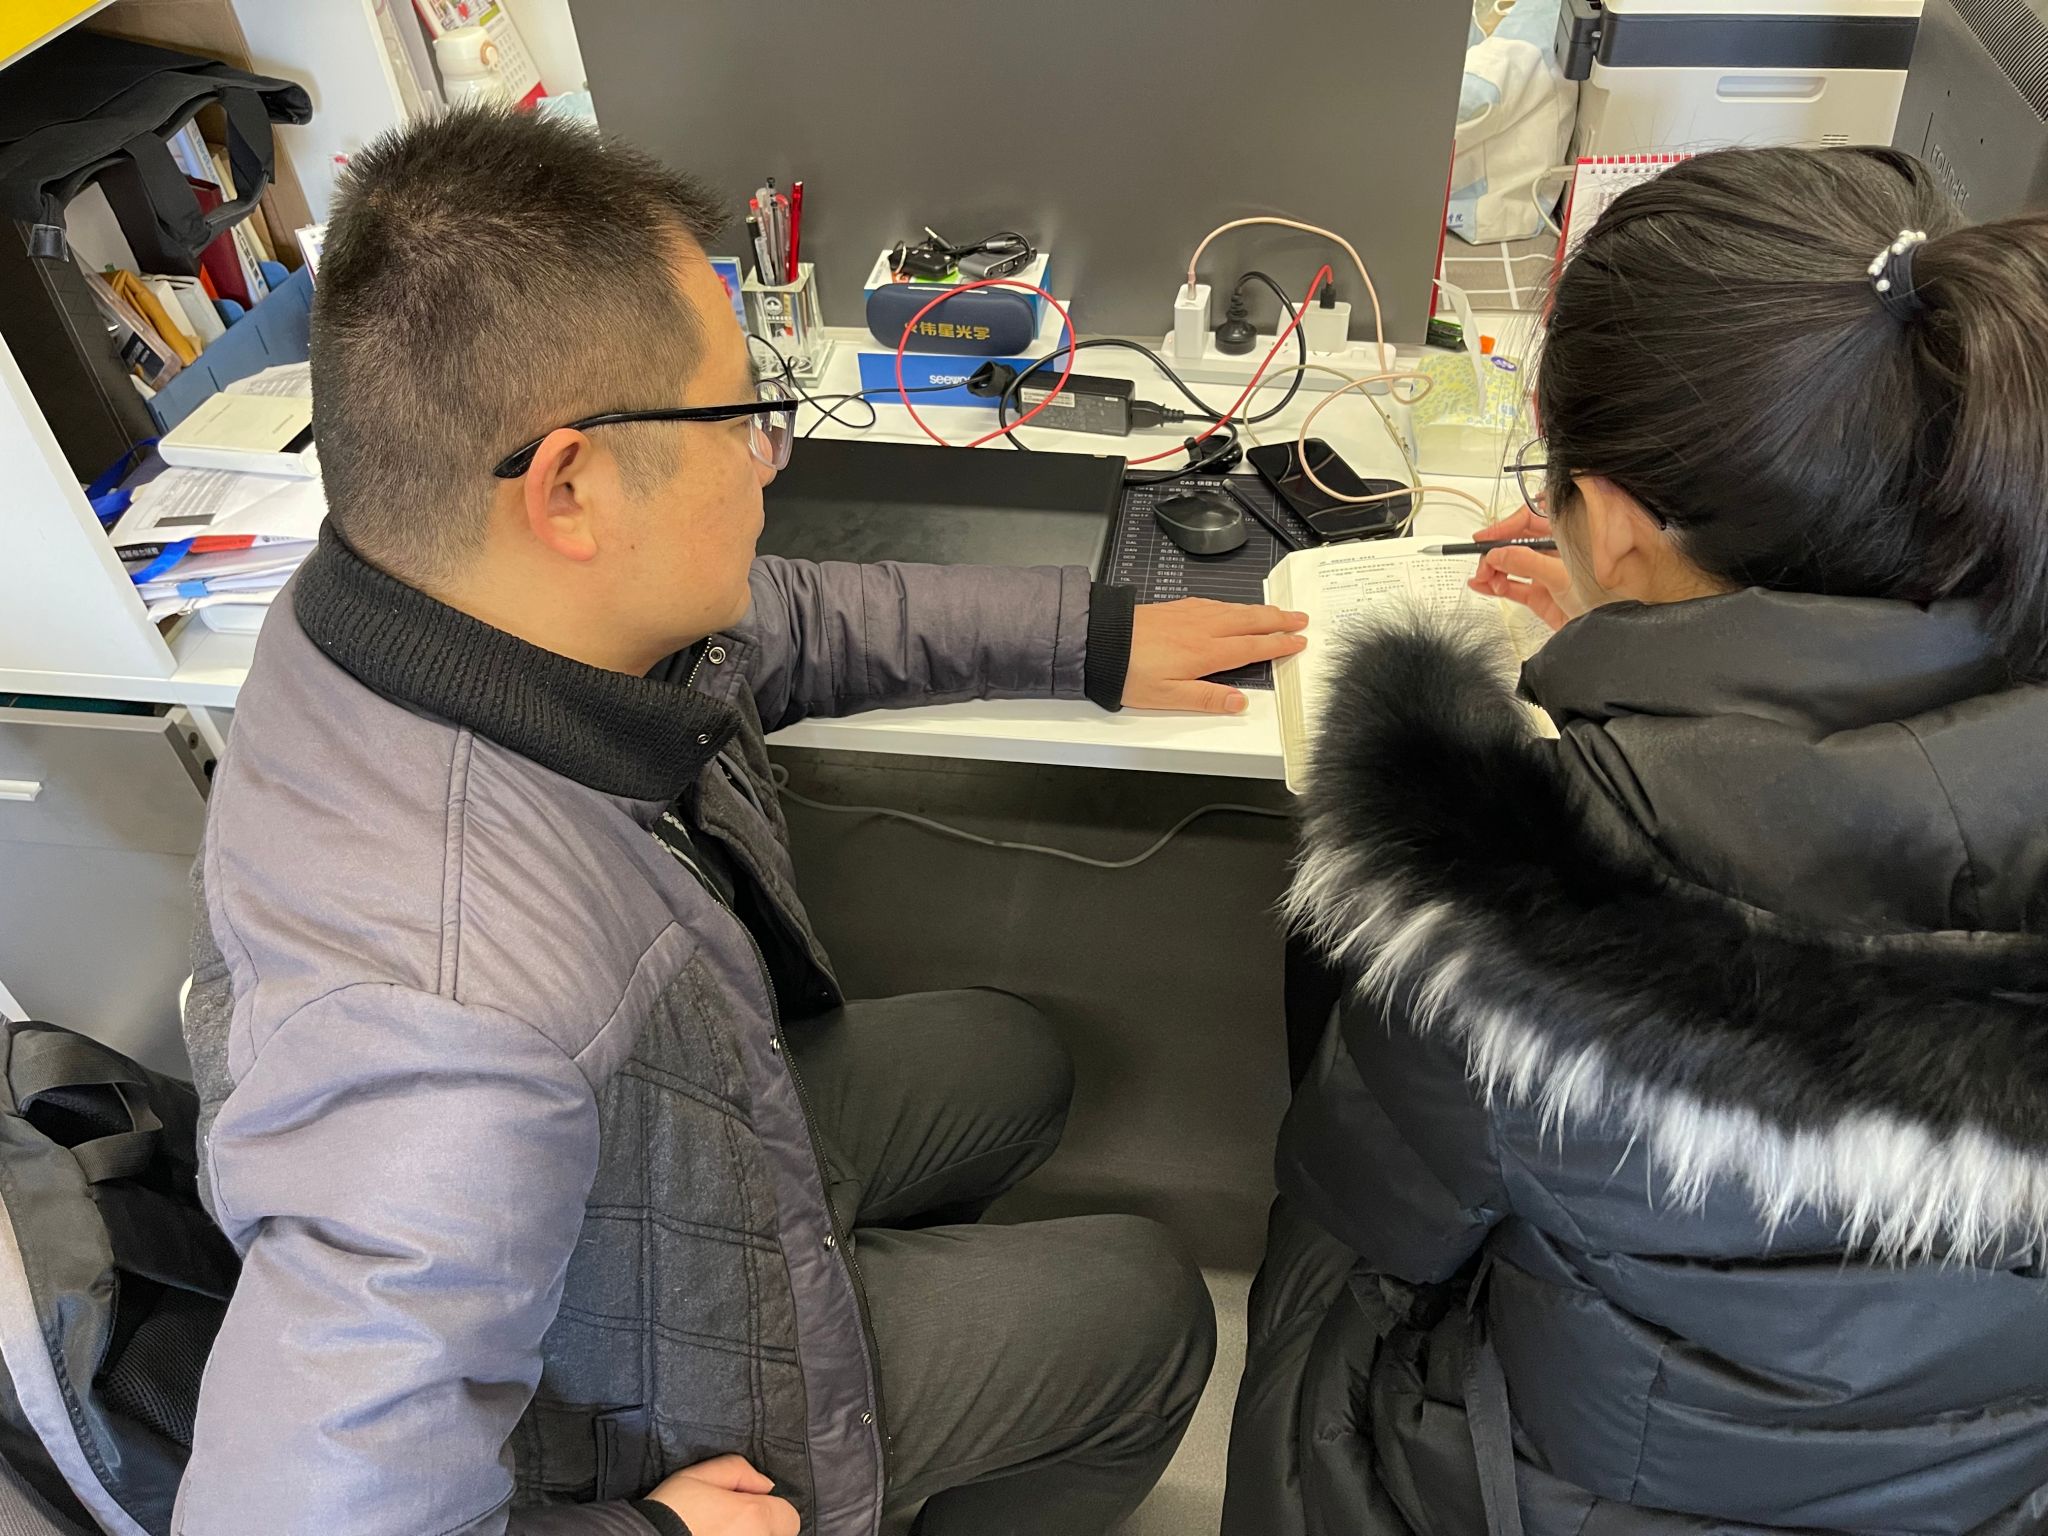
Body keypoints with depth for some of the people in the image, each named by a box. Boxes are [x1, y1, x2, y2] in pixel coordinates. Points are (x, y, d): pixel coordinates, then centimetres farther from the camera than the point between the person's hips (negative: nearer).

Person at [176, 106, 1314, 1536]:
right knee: (1149, 1305, 9)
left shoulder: (446, 589, -19)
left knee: (1010, 1058, 21)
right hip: (635, 1419, -6)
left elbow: (781, 619, -3)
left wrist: (1094, 637, 0)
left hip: (691, 1141, 7)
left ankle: (897, 1287, 48)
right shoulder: (456, 1039, -46)